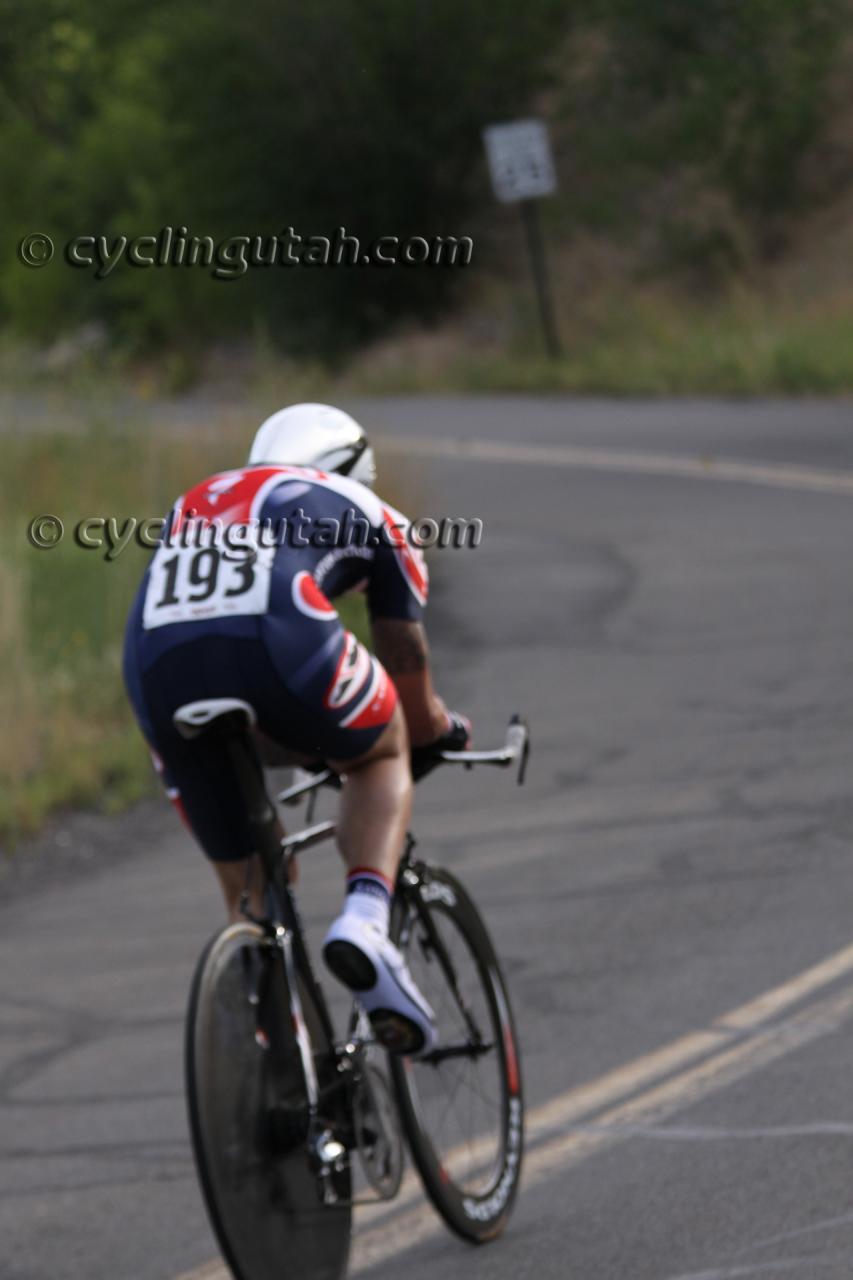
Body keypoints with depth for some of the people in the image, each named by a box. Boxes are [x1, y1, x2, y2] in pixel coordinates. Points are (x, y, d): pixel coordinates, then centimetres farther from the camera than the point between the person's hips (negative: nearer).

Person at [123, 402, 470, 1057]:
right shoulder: (367, 513, 29)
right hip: (278, 648, -4)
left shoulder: (194, 505, 40)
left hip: (156, 674, 4)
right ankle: (365, 919, 0)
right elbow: (408, 666, 33)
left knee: (251, 893, 20)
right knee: (381, 756, 26)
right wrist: (437, 734, 55)